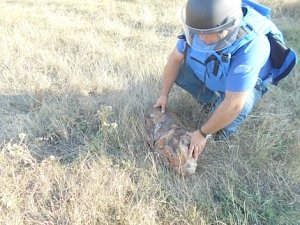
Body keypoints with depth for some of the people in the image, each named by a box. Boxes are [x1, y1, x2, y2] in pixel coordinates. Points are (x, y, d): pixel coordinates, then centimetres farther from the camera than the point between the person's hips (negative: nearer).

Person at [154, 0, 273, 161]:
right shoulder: (200, 26, -27)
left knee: (238, 107, -35)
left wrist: (202, 133, -31)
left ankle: (225, 129, 0)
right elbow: (175, 59, -11)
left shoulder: (249, 47, -43)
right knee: (176, 67, -12)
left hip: (244, 85, -5)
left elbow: (233, 104, -40)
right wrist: (164, 94, -7)